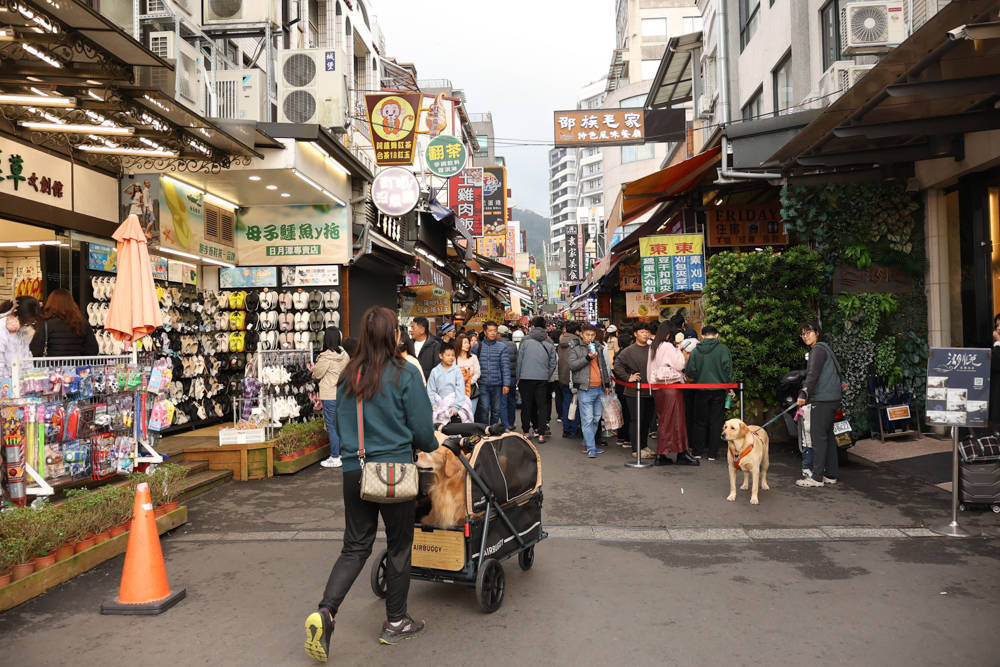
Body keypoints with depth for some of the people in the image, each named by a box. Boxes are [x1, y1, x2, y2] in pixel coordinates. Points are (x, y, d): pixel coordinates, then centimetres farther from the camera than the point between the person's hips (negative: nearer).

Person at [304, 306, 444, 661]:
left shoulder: (349, 375, 3)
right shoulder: (405, 374, -10)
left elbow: (338, 424, 13)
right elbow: (421, 429, -8)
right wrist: (435, 441, 14)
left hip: (354, 471, 4)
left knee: (355, 547, 14)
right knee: (399, 546, 13)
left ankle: (324, 612, -3)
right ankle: (395, 622, 25)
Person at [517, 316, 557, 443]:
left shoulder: (526, 340, -2)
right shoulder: (550, 343, 5)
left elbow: (519, 359, -1)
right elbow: (552, 363, 6)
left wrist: (518, 377, 6)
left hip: (526, 377, -2)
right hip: (543, 378, 2)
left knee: (526, 405, 9)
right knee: (542, 405, 6)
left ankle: (526, 431, 18)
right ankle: (541, 434, 2)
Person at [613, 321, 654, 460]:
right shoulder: (628, 351, -6)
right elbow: (618, 365, -10)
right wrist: (628, 378, -14)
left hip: (650, 391, 5)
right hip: (634, 392, -5)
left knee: (647, 420, 14)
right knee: (636, 420, -2)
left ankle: (643, 446, 28)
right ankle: (636, 450, 5)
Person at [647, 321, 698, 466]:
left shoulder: (653, 347, 12)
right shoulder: (668, 346, -13)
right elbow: (680, 365, -11)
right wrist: (679, 350, 1)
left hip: (657, 388, 8)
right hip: (671, 386, -8)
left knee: (663, 421, 11)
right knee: (675, 420, -3)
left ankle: (661, 455, 11)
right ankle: (682, 454, 2)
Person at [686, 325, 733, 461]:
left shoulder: (696, 349, -2)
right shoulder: (722, 348, -7)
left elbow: (690, 372, -3)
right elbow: (727, 368, -9)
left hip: (701, 390, 1)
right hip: (718, 390, -1)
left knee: (700, 421, 12)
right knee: (715, 422, 6)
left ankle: (698, 451, 17)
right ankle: (712, 453, 8)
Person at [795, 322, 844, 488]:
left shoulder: (819, 349, -8)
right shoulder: (823, 348, 22)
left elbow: (813, 374, -22)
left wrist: (804, 393, -31)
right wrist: (806, 393, 23)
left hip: (823, 399, -10)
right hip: (831, 398, 10)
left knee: (818, 436, -9)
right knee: (828, 436, 12)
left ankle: (817, 477, -8)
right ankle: (830, 475, 17)